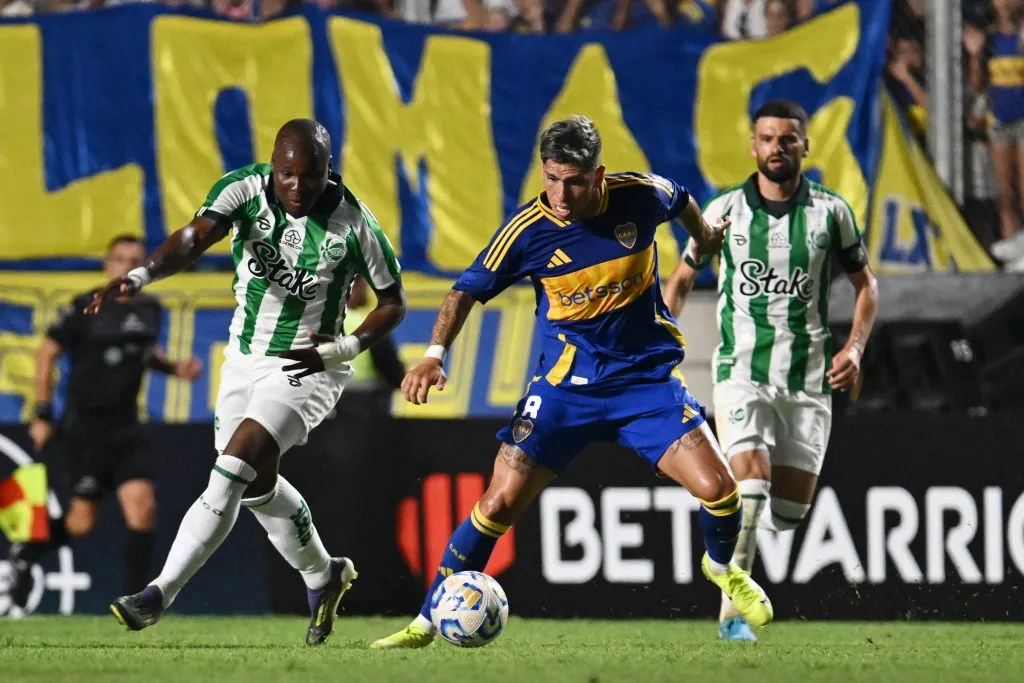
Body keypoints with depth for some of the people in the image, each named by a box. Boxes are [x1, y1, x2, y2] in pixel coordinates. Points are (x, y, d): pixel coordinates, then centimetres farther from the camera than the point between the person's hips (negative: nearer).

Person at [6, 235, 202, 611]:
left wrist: (173, 367, 7)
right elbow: (47, 354, -4)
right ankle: (25, 555, 28)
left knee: (142, 508, -12)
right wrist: (42, 414, -7)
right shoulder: (86, 308, -10)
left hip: (125, 429, 5)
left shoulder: (150, 310, 6)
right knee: (81, 523, -2)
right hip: (84, 428, -5)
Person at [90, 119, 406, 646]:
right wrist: (141, 276, -50)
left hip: (306, 366, -5)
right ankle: (323, 577, 38)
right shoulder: (245, 188, -14)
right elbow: (197, 235, -31)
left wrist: (341, 350, -18)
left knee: (234, 467, -21)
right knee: (255, 482, 14)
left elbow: (393, 302, -3)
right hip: (244, 358, 5)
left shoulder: (354, 225, -17)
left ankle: (159, 594, -20)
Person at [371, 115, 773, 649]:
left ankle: (724, 569, 23)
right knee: (500, 503, -9)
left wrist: (704, 238, 32)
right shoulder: (529, 229, -15)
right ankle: (427, 622, 4)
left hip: (647, 377, 1)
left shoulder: (640, 195, -13)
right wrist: (435, 354, -20)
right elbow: (468, 290, -6)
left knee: (717, 486, -13)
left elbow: (681, 201, 12)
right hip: (566, 381, -1)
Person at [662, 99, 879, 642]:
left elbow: (865, 283, 13)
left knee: (790, 512, 3)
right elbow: (681, 279, 12)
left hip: (808, 381, 2)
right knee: (750, 486, -20)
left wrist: (855, 347, -3)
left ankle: (731, 538, 37)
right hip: (742, 371, -2)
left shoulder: (830, 211, 2)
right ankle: (733, 613, -13)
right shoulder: (724, 210, 0)